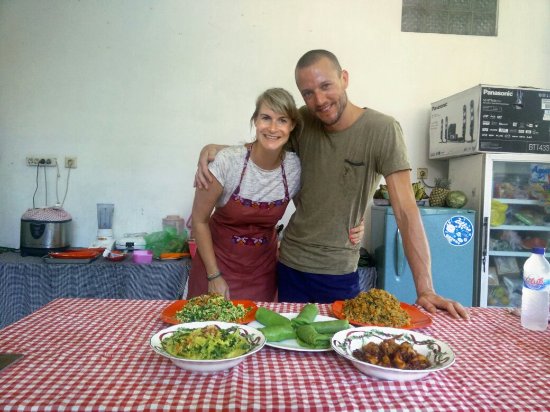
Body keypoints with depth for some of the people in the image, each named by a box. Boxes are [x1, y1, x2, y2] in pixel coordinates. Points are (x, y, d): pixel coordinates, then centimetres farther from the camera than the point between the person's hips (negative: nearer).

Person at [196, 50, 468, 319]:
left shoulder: (382, 130, -16)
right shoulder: (303, 122, -4)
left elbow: (405, 210, -19)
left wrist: (425, 290, -23)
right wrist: (214, 149, -9)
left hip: (339, 271, -3)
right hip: (290, 264, 4)